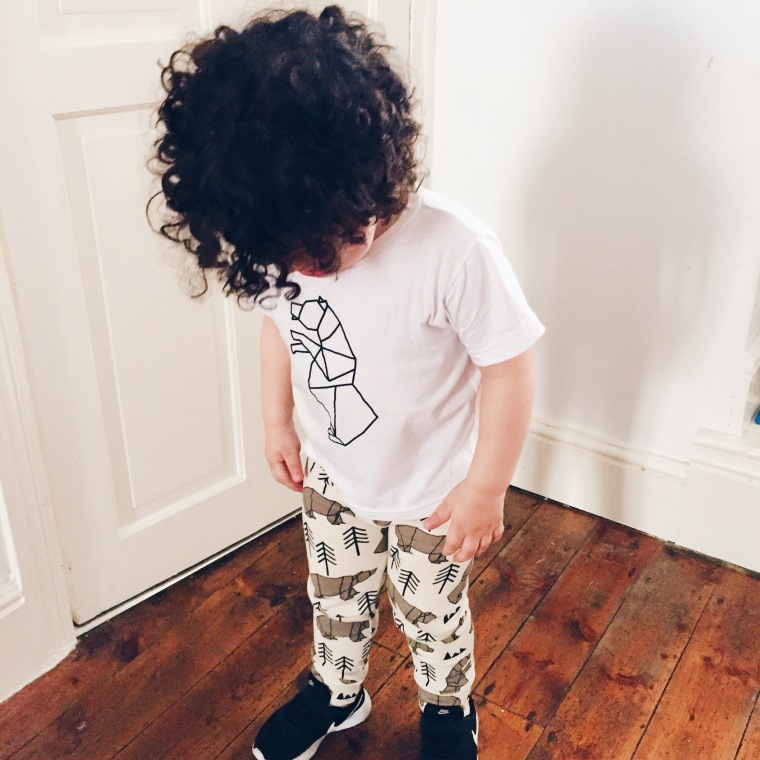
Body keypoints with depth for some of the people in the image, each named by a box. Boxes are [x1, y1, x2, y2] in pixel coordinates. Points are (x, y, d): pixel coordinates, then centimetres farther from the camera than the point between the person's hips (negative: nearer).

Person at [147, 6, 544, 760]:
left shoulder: (454, 248, -35)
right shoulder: (279, 239, -18)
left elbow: (509, 365, -23)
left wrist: (486, 485, -16)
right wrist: (277, 421, 7)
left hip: (432, 490, -4)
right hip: (331, 474, 4)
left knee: (430, 612, 21)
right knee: (334, 595, 26)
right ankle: (336, 691, 56)